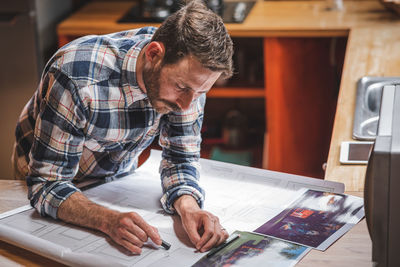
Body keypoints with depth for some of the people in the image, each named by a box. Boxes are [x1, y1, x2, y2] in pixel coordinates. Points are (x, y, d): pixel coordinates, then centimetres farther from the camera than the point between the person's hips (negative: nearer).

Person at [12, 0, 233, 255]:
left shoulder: (188, 71, -23)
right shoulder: (78, 78, -38)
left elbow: (181, 157, -15)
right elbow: (47, 184, -34)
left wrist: (189, 206, -37)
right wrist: (109, 220, -51)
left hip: (119, 176, 3)